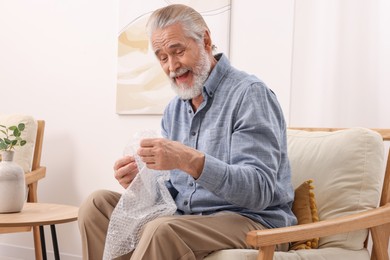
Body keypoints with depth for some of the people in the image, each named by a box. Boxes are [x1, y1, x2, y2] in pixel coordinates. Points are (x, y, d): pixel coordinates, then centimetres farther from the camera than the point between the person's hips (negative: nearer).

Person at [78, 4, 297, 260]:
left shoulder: (249, 93, -12)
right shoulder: (174, 109, 13)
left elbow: (259, 191, -22)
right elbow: (173, 187, 13)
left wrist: (191, 161, -34)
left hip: (251, 221, -7)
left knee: (162, 231, -34)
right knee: (98, 205, -2)